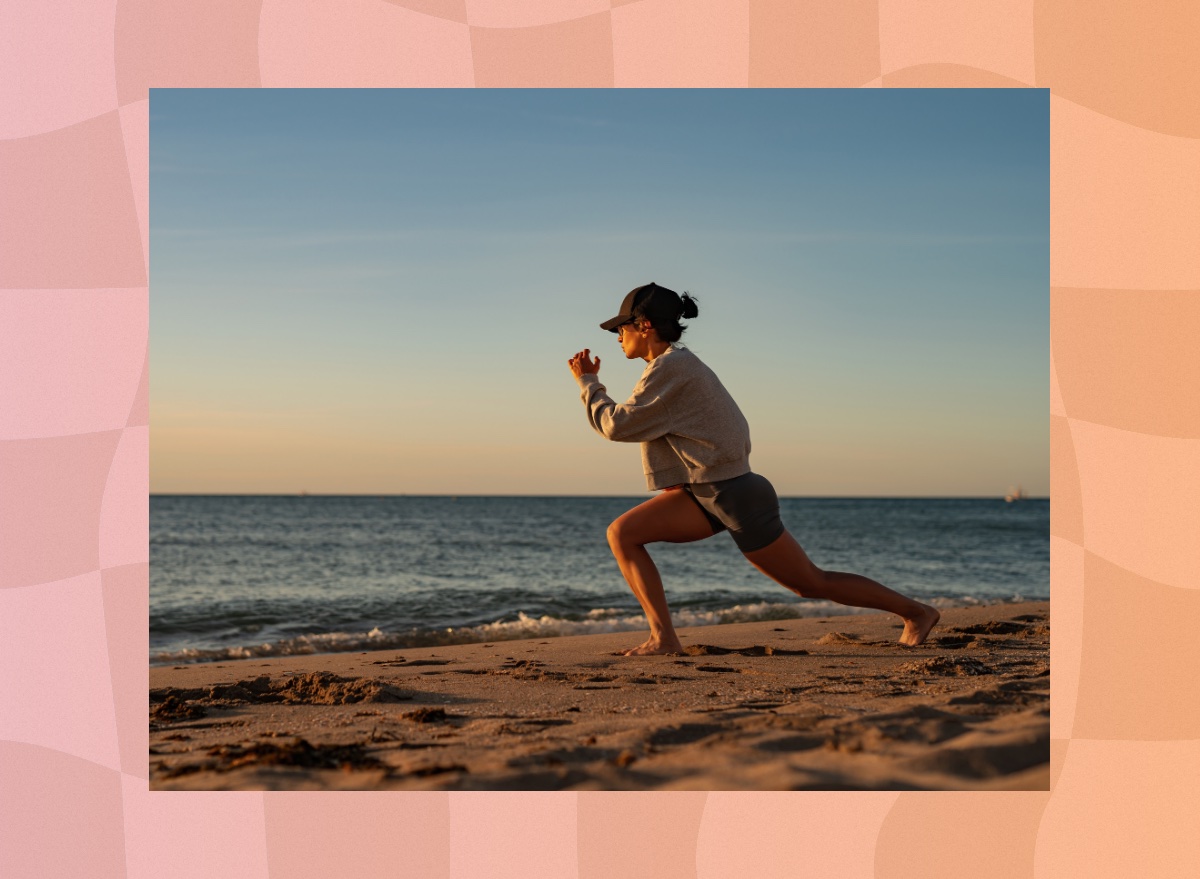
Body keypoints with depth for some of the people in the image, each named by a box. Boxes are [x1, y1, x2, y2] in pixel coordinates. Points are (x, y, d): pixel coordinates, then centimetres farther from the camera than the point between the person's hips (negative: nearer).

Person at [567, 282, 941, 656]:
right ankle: (664, 638, -7)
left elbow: (617, 424, -18)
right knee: (621, 532, -3)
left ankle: (916, 611, 18)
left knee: (812, 583, 3)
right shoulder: (679, 364, 12)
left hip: (737, 497, -9)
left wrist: (587, 382, -5)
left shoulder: (670, 367, -17)